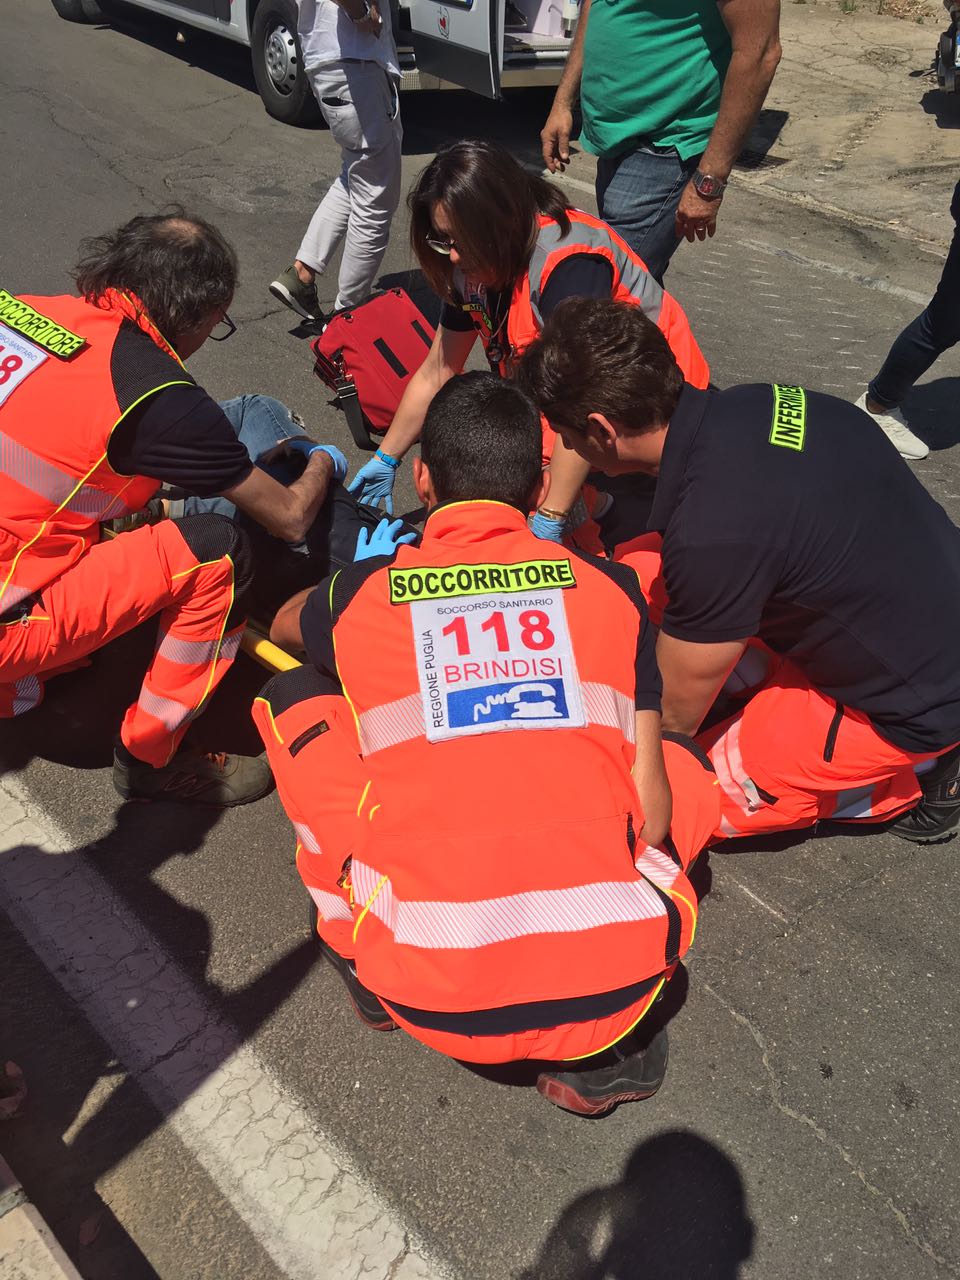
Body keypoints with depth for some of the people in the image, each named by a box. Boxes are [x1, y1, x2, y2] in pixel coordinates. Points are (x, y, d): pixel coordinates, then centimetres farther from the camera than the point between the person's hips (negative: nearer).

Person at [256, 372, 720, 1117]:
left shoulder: (365, 595, 4)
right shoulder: (609, 589, 5)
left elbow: (284, 625, 30)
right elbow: (652, 802, 4)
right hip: (616, 982, 1)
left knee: (296, 699, 16)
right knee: (687, 763, 28)